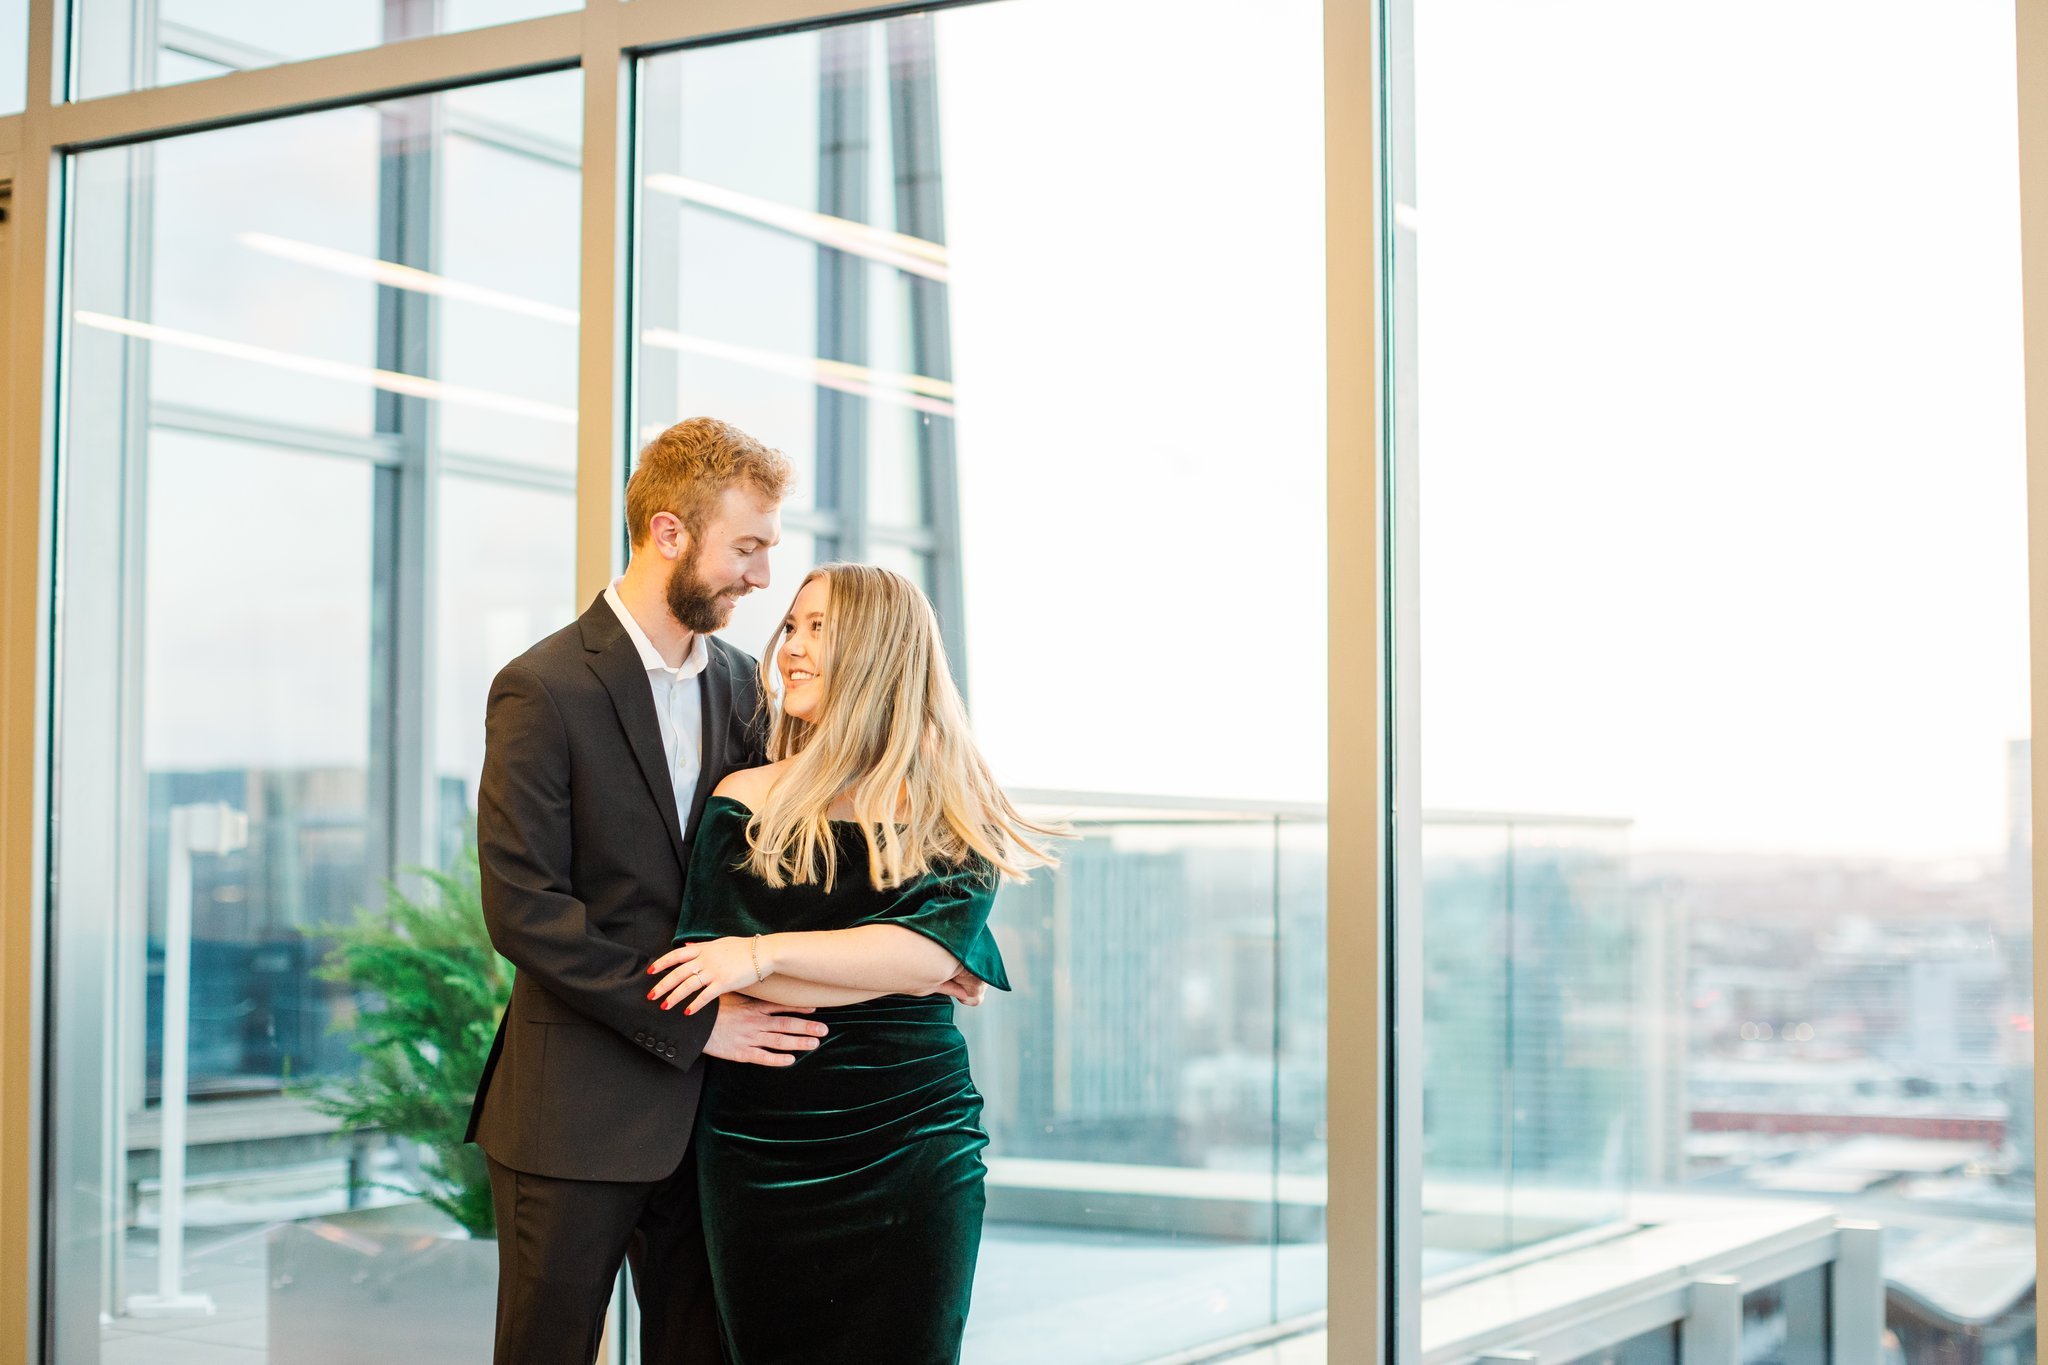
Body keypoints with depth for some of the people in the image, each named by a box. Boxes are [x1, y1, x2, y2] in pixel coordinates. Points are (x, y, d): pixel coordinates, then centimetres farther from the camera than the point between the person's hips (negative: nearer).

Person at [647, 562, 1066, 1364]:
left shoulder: (948, 809, 3)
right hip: (762, 1150, 1)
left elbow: (932, 950, -12)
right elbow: (705, 973, -7)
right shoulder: (747, 801, 3)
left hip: (912, 1142, 0)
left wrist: (769, 952, -17)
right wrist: (887, 970, -12)